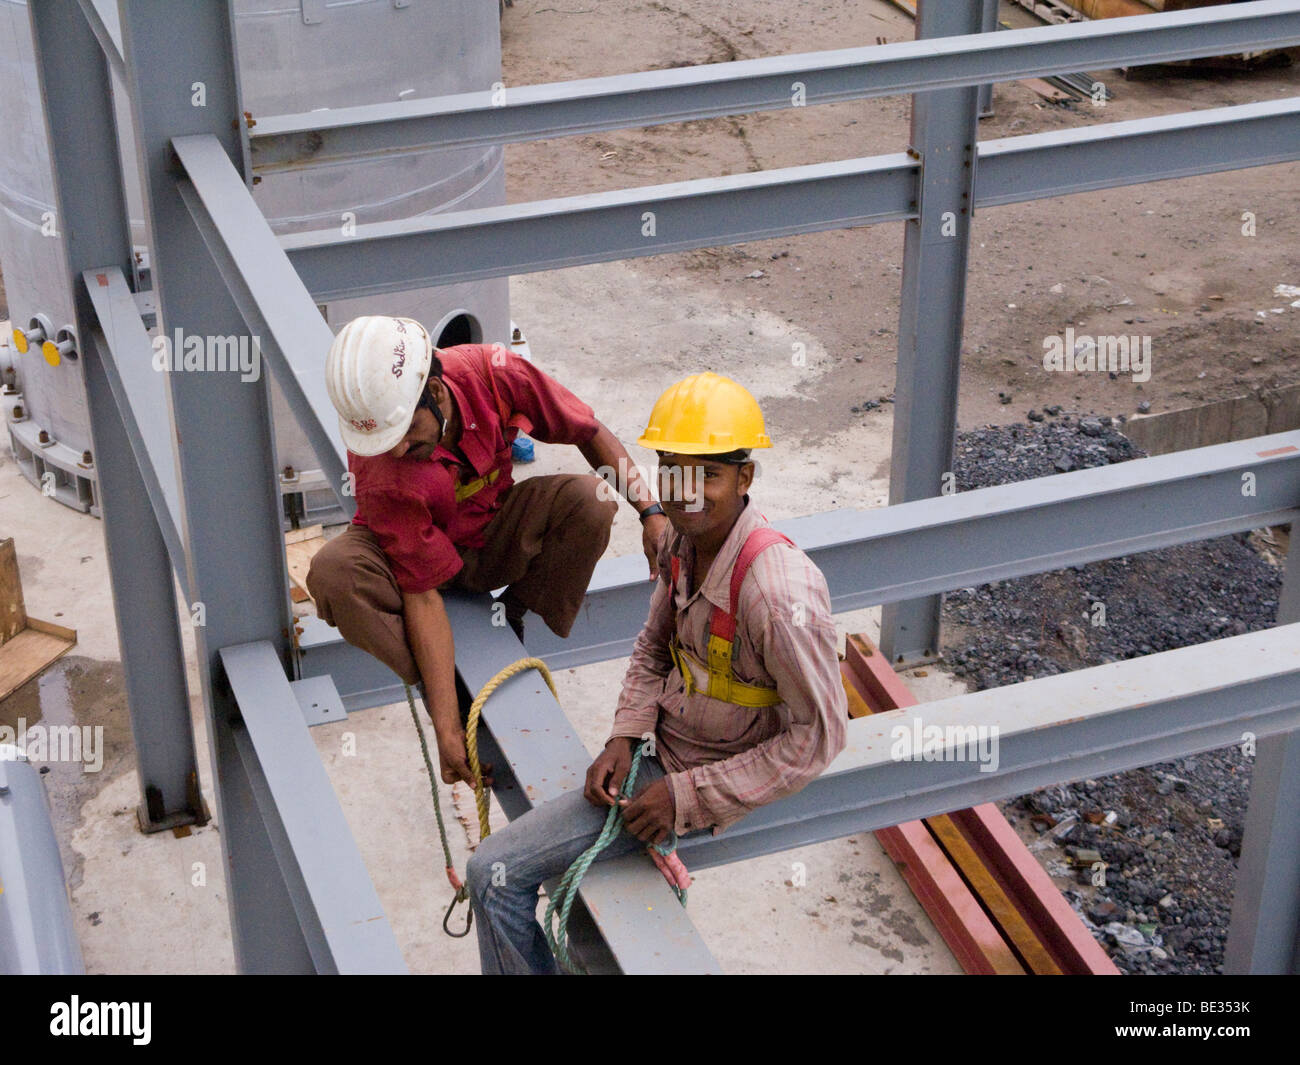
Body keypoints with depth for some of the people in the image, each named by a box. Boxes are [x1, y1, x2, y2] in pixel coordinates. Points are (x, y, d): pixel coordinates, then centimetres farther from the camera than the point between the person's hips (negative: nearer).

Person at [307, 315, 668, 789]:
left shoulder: (493, 372, -28)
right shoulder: (383, 477, -34)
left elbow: (588, 432, -12)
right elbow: (422, 595, -31)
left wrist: (651, 511, -18)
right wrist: (447, 727, -33)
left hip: (497, 537, 2)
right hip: (417, 553, -2)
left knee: (589, 499, -28)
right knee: (332, 574, -35)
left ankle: (513, 616, -7)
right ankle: (446, 692, -21)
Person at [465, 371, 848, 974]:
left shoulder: (779, 595, -31)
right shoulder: (683, 541, -6)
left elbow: (819, 736, -23)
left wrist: (687, 795, -21)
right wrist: (624, 737, -5)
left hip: (713, 778, -8)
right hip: (658, 750, 8)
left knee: (495, 873, -10)